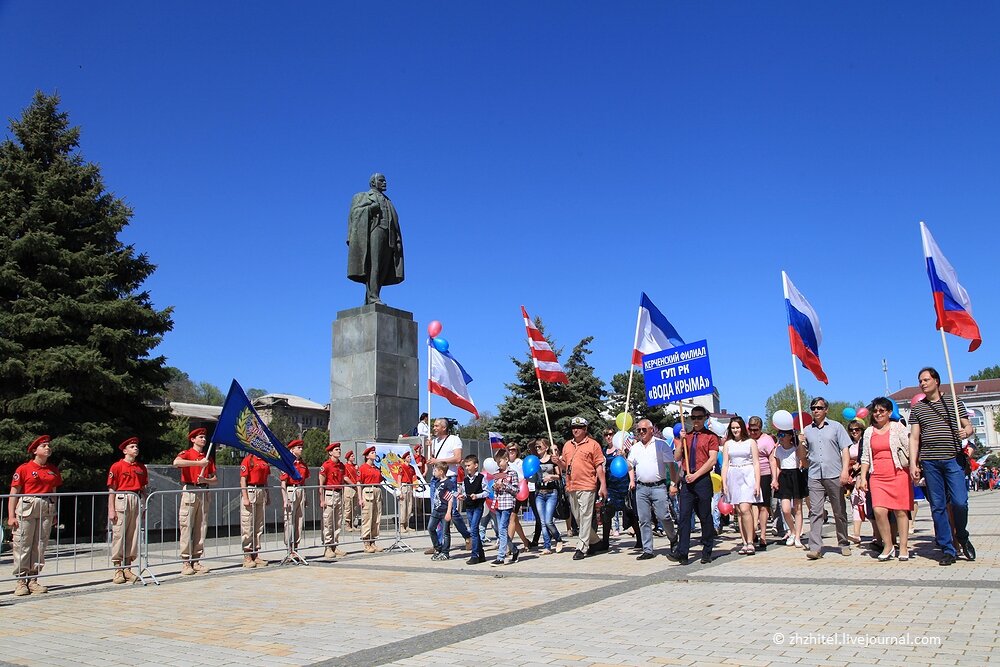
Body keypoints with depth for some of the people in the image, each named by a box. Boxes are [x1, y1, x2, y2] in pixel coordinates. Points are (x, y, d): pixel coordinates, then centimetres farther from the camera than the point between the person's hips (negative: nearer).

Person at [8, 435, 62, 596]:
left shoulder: (53, 470, 13)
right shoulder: (24, 468, -2)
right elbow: (14, 493, -4)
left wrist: (53, 513, 15)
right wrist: (11, 516, -11)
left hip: (46, 509, 4)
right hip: (26, 508, -4)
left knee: (40, 546, 5)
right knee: (22, 546, -2)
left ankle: (33, 580, 12)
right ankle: (21, 581, 5)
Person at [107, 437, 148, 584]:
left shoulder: (141, 468, 14)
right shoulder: (117, 466, -1)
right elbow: (112, 489, -4)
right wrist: (111, 509, -10)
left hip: (136, 501, 5)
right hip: (121, 501, -5)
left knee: (133, 536, 5)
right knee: (118, 535, -3)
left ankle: (127, 569, 13)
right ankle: (118, 570, 3)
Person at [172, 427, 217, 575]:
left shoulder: (208, 458, 18)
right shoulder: (186, 453, 3)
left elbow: (215, 480, 15)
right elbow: (176, 462, -23)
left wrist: (205, 480, -7)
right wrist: (199, 463, -24)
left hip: (204, 493, 5)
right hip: (189, 492, -5)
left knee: (201, 528, 4)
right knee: (186, 527, -6)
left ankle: (196, 561, 10)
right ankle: (186, 563, -2)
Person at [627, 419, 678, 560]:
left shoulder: (661, 444, 0)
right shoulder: (635, 447, 14)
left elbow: (671, 465, -1)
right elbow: (630, 465, 20)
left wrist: (673, 484, -8)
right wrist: (632, 480, 4)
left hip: (659, 486, -4)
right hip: (641, 488, 4)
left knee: (663, 516, -9)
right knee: (644, 520, 3)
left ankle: (673, 538, 20)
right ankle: (647, 550, 9)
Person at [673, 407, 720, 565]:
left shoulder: (711, 436, 1)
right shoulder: (686, 436, 16)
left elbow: (712, 460, -7)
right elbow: (677, 457, 11)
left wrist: (696, 475, -12)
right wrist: (681, 440, -2)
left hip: (703, 480, -4)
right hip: (687, 480, 4)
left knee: (705, 517, 4)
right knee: (684, 516, -5)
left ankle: (707, 552, 16)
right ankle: (682, 553, -8)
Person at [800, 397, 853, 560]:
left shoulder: (836, 427, 8)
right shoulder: (806, 430, 14)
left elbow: (845, 450, 2)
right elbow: (803, 456, 17)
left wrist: (845, 470, -9)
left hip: (835, 475, -1)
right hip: (815, 476, 1)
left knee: (840, 512, 8)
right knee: (815, 512, -6)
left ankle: (844, 544, 21)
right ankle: (815, 547, -9)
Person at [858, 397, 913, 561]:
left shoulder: (897, 427, 6)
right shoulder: (869, 432, 14)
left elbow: (908, 449, 3)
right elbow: (866, 457, 16)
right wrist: (863, 477, 9)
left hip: (899, 474, -2)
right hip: (878, 477, 2)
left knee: (901, 511, -1)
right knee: (879, 510, -11)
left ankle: (903, 547, 11)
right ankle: (888, 545, 4)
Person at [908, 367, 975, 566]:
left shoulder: (954, 403, 10)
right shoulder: (917, 408, 13)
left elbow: (969, 426, 11)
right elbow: (914, 438, 10)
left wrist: (966, 431, -14)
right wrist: (913, 463, 2)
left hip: (953, 459, -1)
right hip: (929, 462, 2)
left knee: (959, 502, -11)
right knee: (938, 506, 1)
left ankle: (962, 537, 17)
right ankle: (948, 550, 8)